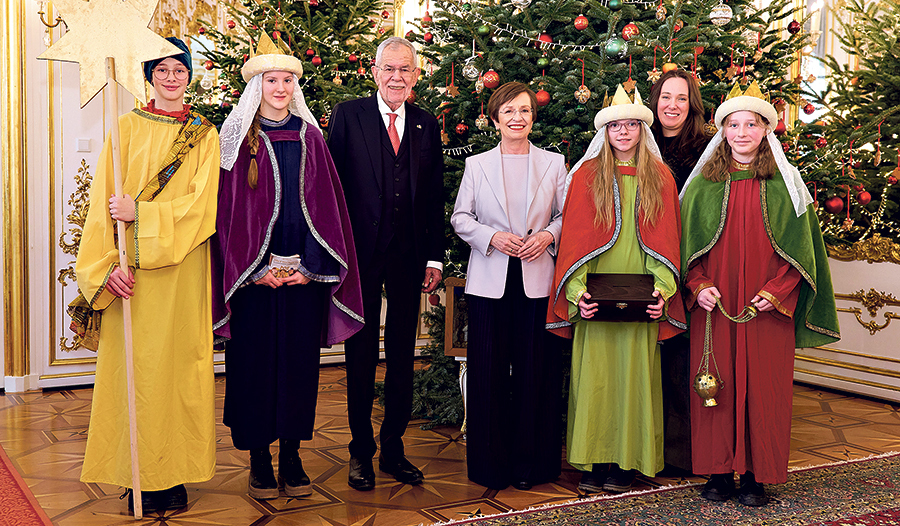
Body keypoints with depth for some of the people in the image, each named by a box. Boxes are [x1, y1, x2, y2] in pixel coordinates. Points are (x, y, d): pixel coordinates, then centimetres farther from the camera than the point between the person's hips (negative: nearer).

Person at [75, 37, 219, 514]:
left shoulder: (205, 135, 7)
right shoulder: (126, 128, 8)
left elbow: (202, 203, -5)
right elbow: (103, 204, 1)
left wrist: (141, 213, -15)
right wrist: (108, 265, -11)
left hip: (182, 270, 0)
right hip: (129, 273, 0)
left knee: (179, 363, 1)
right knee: (133, 366, -1)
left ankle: (174, 475, 10)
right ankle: (141, 477, 8)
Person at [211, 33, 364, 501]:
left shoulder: (310, 137, 9)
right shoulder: (241, 139, 2)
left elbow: (325, 204, 5)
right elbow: (229, 208, -2)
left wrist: (311, 265, -6)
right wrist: (257, 268, -11)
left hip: (304, 272, 2)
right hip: (254, 273, -2)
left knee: (298, 360, 6)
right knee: (255, 361, 2)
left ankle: (291, 458, 18)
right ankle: (259, 460, 15)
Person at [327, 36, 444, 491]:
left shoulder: (427, 125, 9)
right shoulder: (348, 115, 0)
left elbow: (434, 197, 10)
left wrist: (435, 256, 5)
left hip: (409, 257, 3)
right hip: (360, 253, -3)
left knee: (402, 358, 10)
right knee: (361, 356, 7)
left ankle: (393, 449, 23)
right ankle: (361, 450, 20)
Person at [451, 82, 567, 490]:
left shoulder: (554, 164, 10)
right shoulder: (477, 164, 9)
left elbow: (567, 215, 10)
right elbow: (460, 218, 8)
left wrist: (548, 235, -10)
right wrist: (492, 237, -9)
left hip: (538, 280, 0)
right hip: (490, 280, 0)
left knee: (536, 369, 2)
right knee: (489, 371, 1)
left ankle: (531, 462, 16)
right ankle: (491, 462, 14)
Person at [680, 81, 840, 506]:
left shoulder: (783, 185, 3)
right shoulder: (704, 184, 6)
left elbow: (799, 246, 2)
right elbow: (687, 242, 7)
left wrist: (776, 292, -11)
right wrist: (698, 285, -8)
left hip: (767, 308, -1)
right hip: (714, 307, 1)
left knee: (763, 384, 2)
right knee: (717, 383, 3)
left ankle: (757, 474, 13)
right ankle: (719, 470, 14)